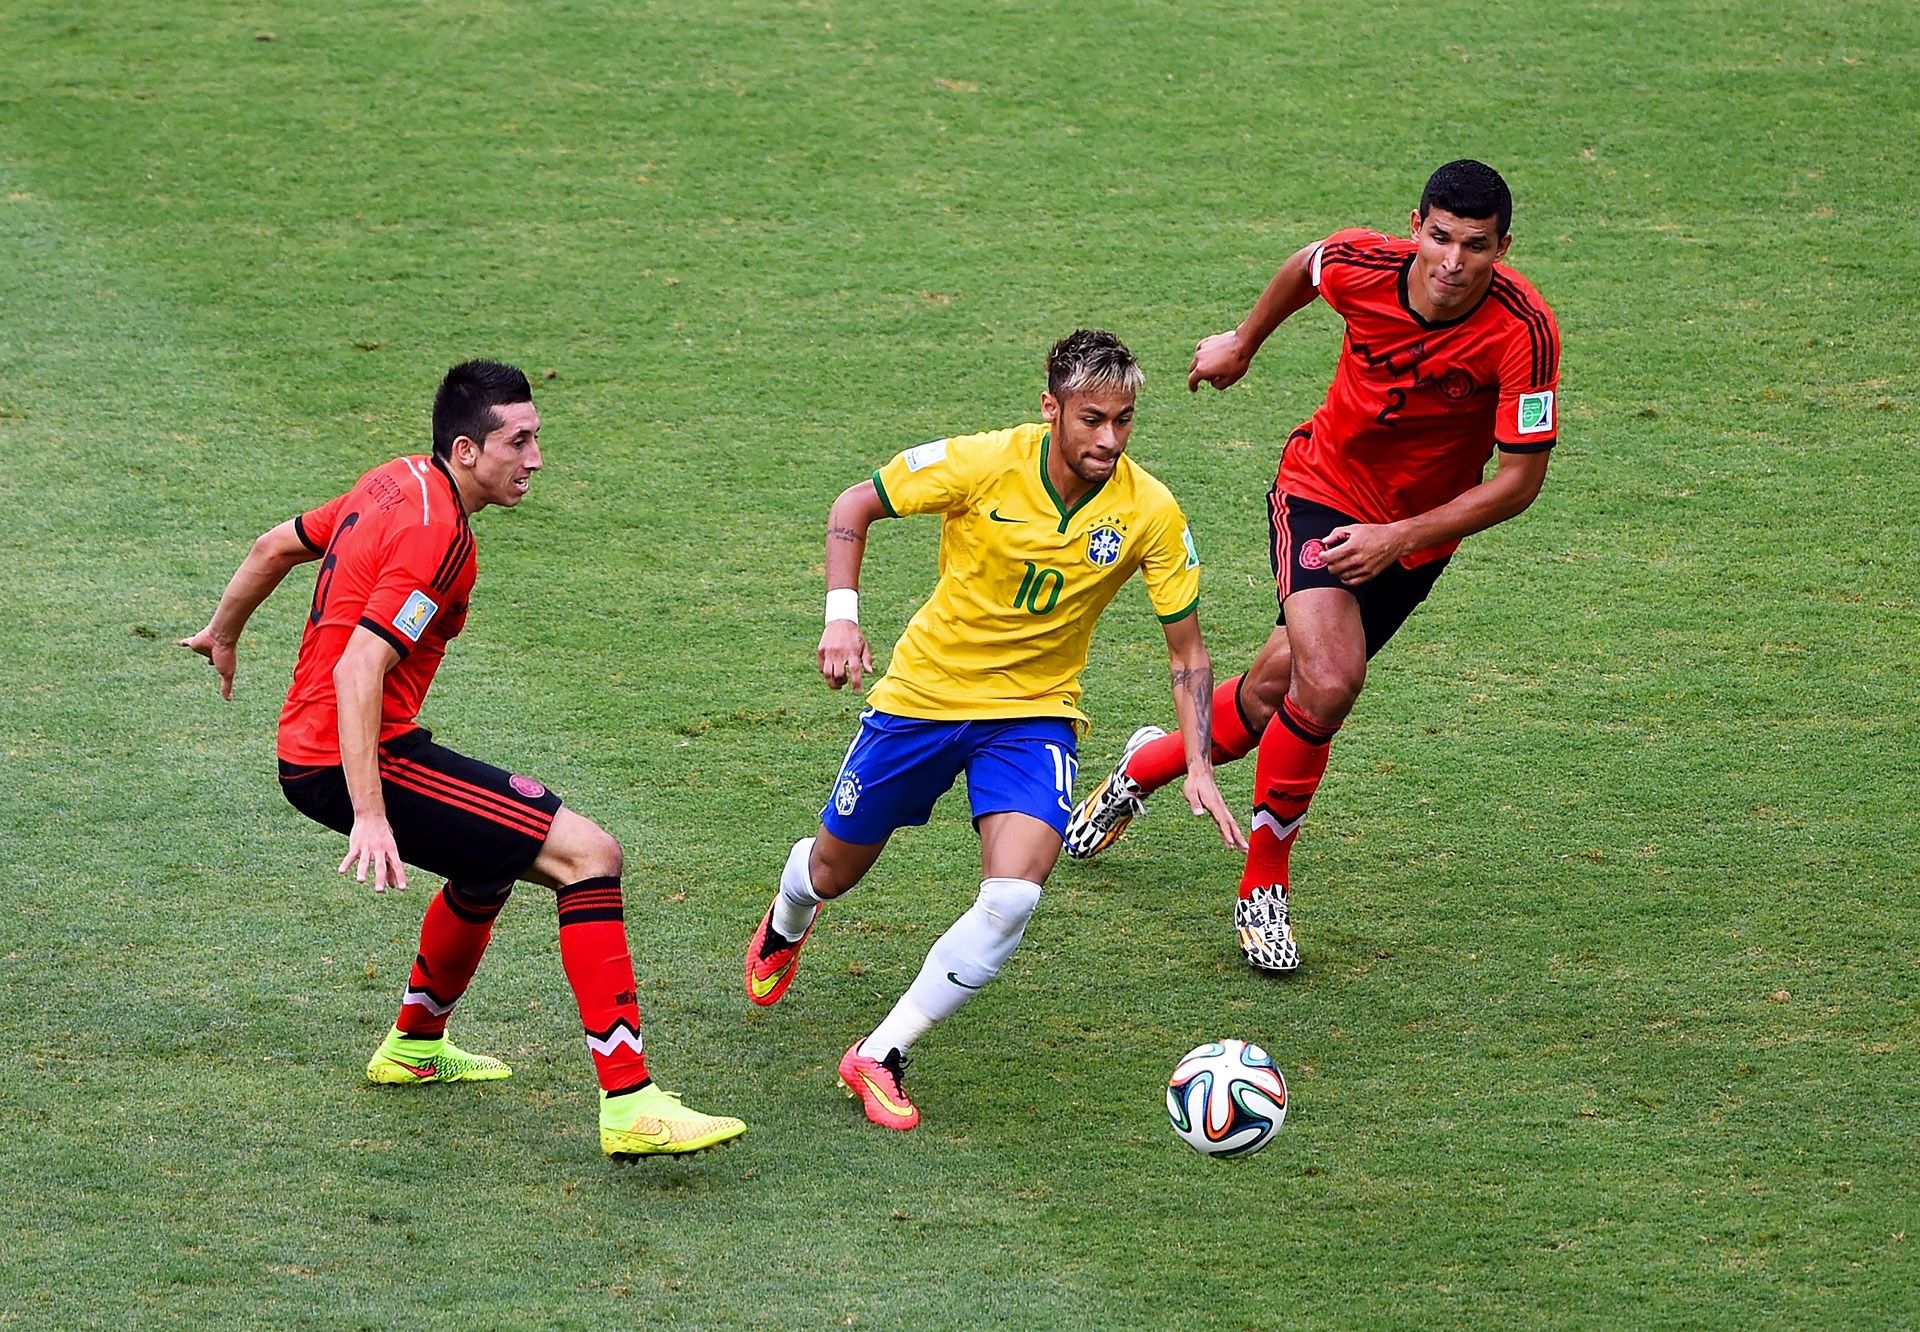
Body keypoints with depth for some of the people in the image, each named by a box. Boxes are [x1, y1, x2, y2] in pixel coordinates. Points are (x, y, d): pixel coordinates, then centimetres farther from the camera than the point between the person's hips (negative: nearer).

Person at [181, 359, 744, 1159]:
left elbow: (274, 547, 25)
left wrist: (222, 635, 42)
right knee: (587, 854, -15)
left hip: (308, 751, 10)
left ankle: (415, 1048, 50)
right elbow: (358, 670, -26)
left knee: (493, 857, 34)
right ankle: (630, 1106, -23)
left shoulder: (397, 484, 11)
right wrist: (370, 816, -31)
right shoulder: (436, 536, -18)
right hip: (361, 759, -10)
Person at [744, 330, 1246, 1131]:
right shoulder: (984, 464, -20)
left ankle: (879, 1057, -9)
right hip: (924, 694, 0)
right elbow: (855, 506, -5)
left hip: (1034, 713, 0)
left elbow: (1187, 651, -5)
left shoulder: (1149, 513, -16)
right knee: (835, 871, 15)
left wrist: (1199, 767, -16)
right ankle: (786, 925, 56)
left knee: (1014, 896, -24)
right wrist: (842, 613, -18)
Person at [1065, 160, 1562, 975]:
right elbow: (1306, 265, 5)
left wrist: (1399, 539, -27)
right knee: (1326, 685, -22)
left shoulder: (1523, 334, -27)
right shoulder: (1362, 266, -22)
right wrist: (1243, 343, 20)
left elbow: (1519, 480, -20)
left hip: (1419, 531, 1)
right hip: (1323, 487, -1)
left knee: (1278, 691, 8)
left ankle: (1149, 764, 39)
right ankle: (1263, 886, -2)